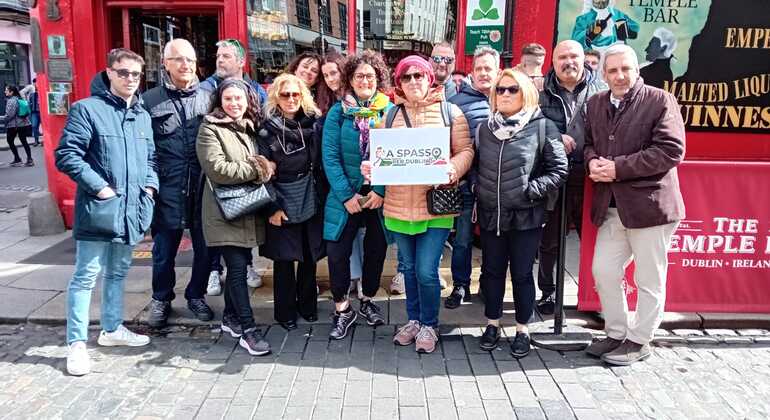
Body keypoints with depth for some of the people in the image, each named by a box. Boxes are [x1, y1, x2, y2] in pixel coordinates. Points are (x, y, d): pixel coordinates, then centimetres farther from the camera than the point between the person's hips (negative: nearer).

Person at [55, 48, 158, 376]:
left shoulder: (143, 116, 14)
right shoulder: (87, 109, -7)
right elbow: (66, 155, -12)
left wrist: (150, 184, 5)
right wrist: (99, 187, -16)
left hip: (132, 209, 7)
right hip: (98, 209, -7)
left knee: (118, 272, 19)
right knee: (86, 276, -1)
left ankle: (112, 329, 34)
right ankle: (77, 343, 8)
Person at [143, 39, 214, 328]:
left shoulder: (207, 98, 8)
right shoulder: (150, 100, 2)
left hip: (202, 188, 2)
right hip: (167, 191, -2)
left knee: (205, 247, 10)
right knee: (164, 249, 9)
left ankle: (196, 295, 31)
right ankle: (161, 299, 29)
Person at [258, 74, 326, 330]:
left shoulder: (312, 123, 3)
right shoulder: (267, 129, -7)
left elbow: (321, 163, 6)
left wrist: (323, 195, 2)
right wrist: (273, 207, -13)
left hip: (311, 200, 3)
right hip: (283, 203, -3)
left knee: (310, 255, 11)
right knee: (284, 259, 4)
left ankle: (307, 304, 28)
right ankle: (285, 311, 20)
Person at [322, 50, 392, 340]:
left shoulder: (390, 111, -1)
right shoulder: (338, 112, -1)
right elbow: (330, 157, -7)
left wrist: (382, 191, -15)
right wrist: (346, 196, -14)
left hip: (380, 195, 1)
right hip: (346, 195, -1)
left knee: (377, 249, 12)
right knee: (337, 252, -2)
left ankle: (368, 301, 33)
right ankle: (342, 309, 16)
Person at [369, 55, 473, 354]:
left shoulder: (450, 111, 2)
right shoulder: (391, 114, 9)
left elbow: (465, 151, -2)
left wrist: (454, 168, -22)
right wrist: (370, 167, -11)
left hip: (436, 205, -3)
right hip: (399, 205, 3)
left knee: (426, 271, -4)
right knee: (409, 268, 16)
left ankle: (429, 324, 20)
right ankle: (413, 319, 36)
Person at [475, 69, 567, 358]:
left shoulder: (542, 126, -4)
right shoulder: (485, 128, 9)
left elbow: (559, 170, -6)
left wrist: (530, 191, -13)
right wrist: (477, 192, 3)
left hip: (526, 215, -4)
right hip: (490, 214, 4)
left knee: (522, 274, 6)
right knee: (492, 271, 13)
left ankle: (523, 329, 22)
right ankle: (492, 324, 29)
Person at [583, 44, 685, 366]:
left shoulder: (660, 101, -7)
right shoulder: (595, 104, 11)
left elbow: (671, 150, -15)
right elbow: (588, 142, 19)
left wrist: (618, 167, -18)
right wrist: (592, 161, -6)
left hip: (649, 203, -6)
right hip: (610, 207, 6)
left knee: (649, 280, 6)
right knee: (603, 271, 11)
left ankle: (638, 341, 22)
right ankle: (616, 333, 29)